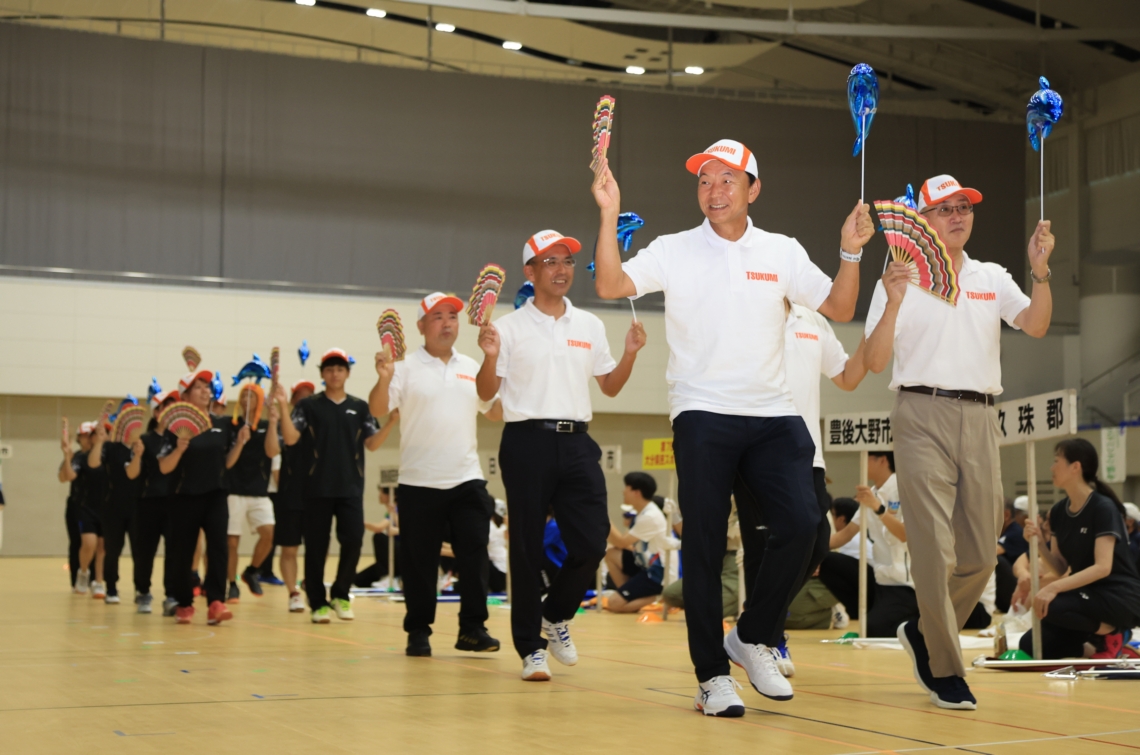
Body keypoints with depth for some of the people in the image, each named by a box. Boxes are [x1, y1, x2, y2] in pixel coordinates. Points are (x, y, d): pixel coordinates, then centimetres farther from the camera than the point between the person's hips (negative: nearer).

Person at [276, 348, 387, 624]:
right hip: (317, 488, -1)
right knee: (316, 547, 2)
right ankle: (318, 603, 12)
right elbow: (290, 438, -6)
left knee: (353, 541, -7)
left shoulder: (360, 407, 9)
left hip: (351, 488, 1)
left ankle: (340, 594, 13)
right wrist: (283, 406, -19)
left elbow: (372, 444, 5)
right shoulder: (309, 405, 3)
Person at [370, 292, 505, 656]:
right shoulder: (407, 368, -2)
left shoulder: (472, 368, 13)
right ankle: (418, 632, 13)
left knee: (475, 555, -1)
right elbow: (378, 410, -12)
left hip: (467, 479, 3)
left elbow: (495, 411, 16)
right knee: (419, 561, 3)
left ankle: (473, 628, 8)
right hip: (419, 483, -3)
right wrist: (384, 379, -30)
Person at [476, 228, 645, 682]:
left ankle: (555, 616, 23)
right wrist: (490, 356, -18)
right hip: (528, 443, -3)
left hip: (576, 443, 3)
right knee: (527, 548, 0)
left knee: (591, 542, -3)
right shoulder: (510, 327, 1)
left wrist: (630, 354, 1)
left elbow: (609, 387, 17)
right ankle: (531, 647, 9)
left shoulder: (590, 326, 12)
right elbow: (486, 393, 0)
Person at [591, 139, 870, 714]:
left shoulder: (782, 253, 9)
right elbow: (611, 285, -9)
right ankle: (712, 675, 9)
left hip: (773, 415, 2)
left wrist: (851, 253, -7)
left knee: (801, 522, -12)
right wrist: (610, 215, -18)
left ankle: (753, 638, 11)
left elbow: (839, 309, 7)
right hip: (702, 414, -2)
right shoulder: (673, 252, 3)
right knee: (705, 543, -1)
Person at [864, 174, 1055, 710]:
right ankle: (944, 670, 3)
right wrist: (893, 304, -19)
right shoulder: (900, 280, 3)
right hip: (923, 414, -4)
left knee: (981, 556, 5)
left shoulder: (993, 279, 15)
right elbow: (875, 361, -4)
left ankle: (923, 633, 28)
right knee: (935, 551, -8)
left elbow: (1036, 326, -1)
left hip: (980, 418, 4)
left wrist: (1040, 271, -15)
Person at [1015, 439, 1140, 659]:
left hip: (1120, 598, -7)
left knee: (1050, 606, -31)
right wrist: (1038, 544, -14)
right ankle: (1096, 636, 9)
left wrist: (1054, 587, -34)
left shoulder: (1103, 508, -16)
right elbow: (1061, 569, 5)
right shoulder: (1059, 511, 4)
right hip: (1086, 596, 7)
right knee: (1030, 646, -6)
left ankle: (1113, 635, -9)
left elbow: (1102, 567, -25)